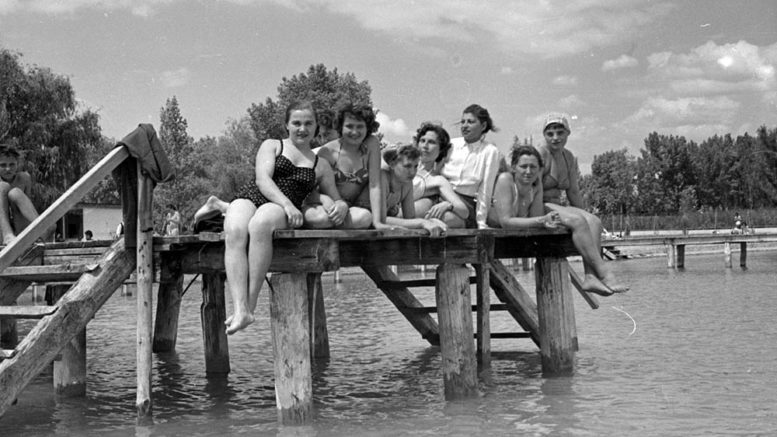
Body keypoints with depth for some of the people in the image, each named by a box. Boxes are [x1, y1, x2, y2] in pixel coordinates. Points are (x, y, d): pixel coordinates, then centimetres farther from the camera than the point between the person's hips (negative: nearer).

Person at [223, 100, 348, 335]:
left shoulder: (321, 165, 24)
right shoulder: (272, 146, 18)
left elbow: (335, 199, 29)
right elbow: (263, 180, 2)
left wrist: (342, 206, 2)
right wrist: (288, 204, -16)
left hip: (280, 209, 0)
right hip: (250, 197, 0)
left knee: (261, 224, -39)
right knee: (234, 232, -37)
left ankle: (250, 304, -42)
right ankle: (240, 310, -46)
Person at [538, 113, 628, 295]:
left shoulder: (570, 158, 15)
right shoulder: (541, 155, -10)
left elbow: (573, 193, 19)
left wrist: (584, 216, 11)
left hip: (555, 207, 8)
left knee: (594, 221, -18)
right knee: (577, 221, -31)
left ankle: (591, 277, -32)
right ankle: (604, 274, -34)